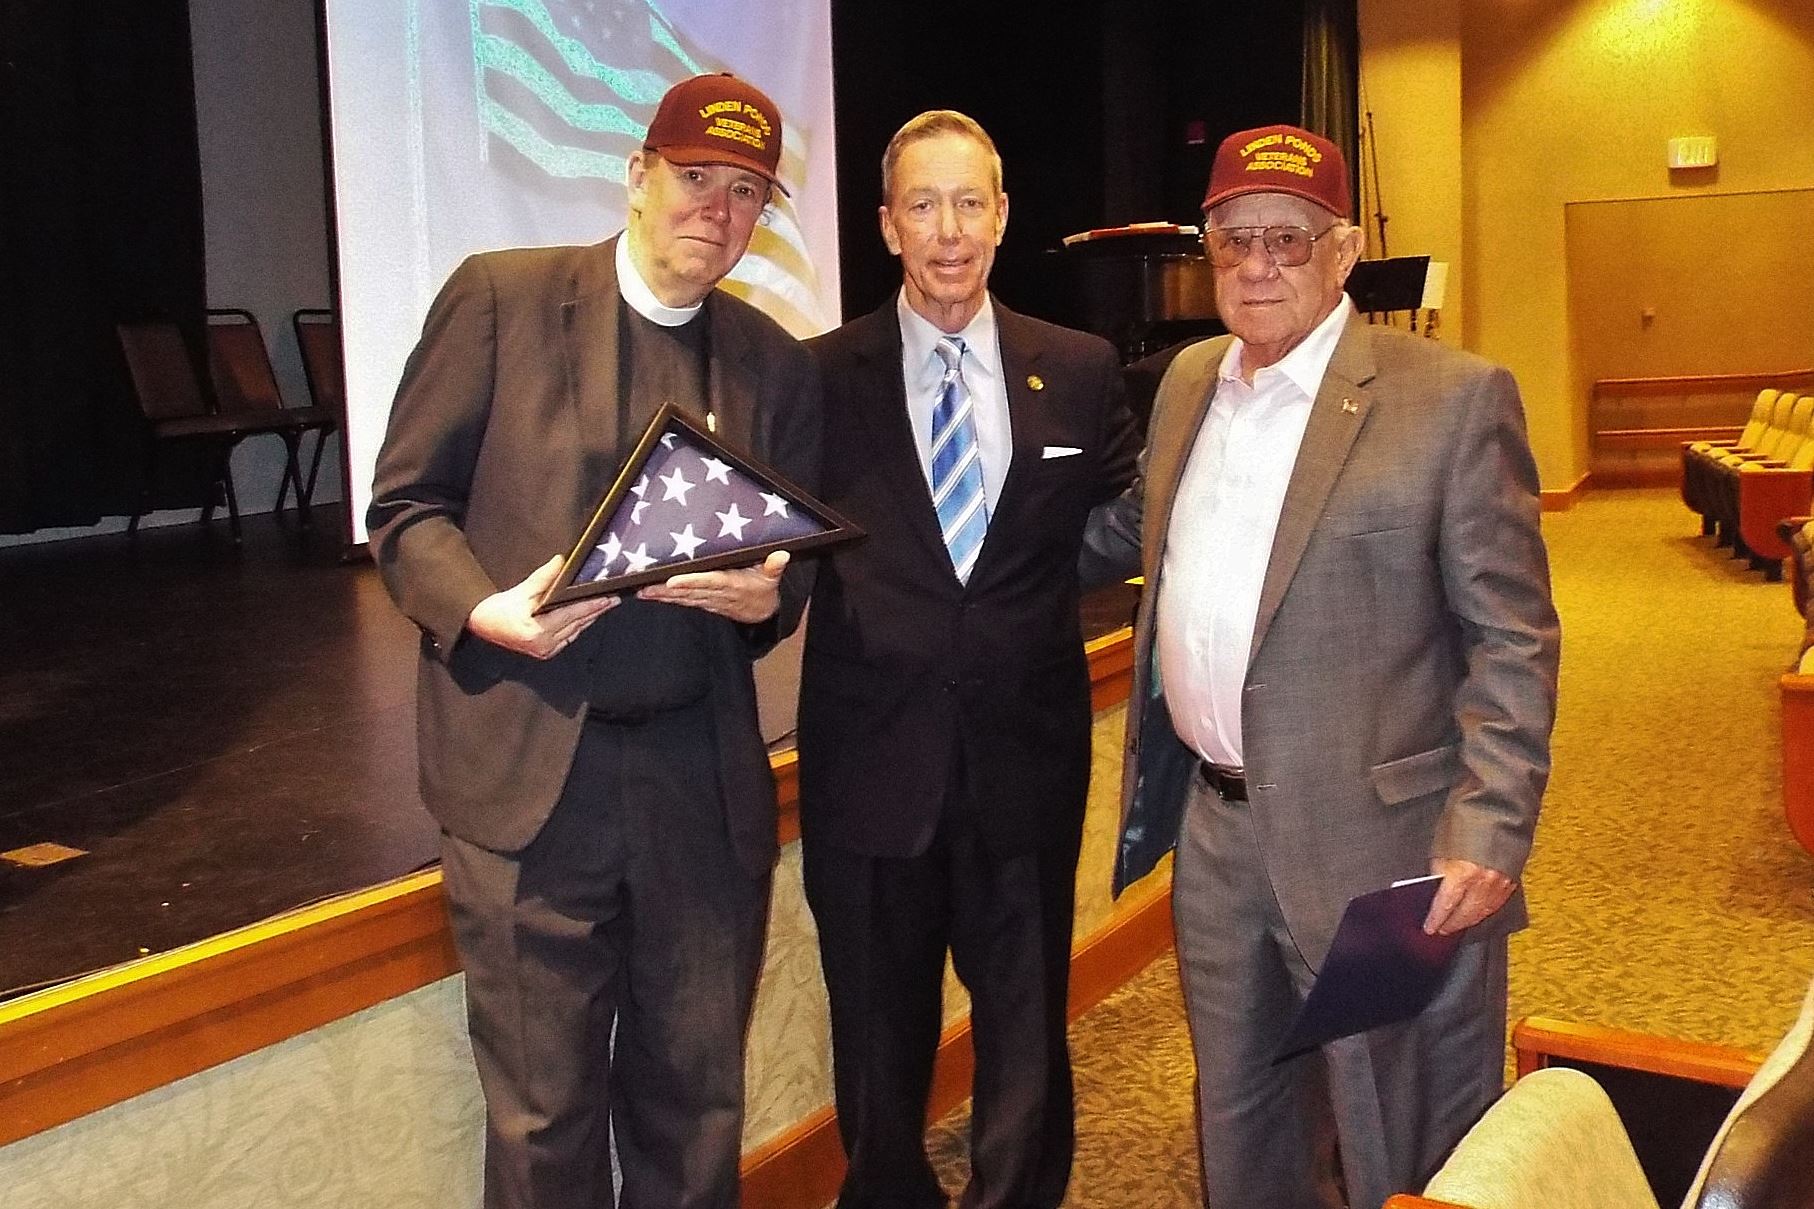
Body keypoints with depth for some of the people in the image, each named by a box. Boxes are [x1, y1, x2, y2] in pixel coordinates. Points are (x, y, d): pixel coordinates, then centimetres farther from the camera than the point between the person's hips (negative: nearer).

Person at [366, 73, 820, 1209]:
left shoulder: (779, 366, 11)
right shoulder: (499, 297, 0)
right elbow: (407, 502, 1)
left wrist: (765, 595, -9)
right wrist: (482, 611, -18)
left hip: (704, 778, 3)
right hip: (529, 768, -3)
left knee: (696, 1104, 14)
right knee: (544, 1115, 7)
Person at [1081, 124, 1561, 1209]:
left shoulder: (1455, 398, -10)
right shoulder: (1189, 382, 9)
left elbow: (1512, 640, -11)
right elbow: (1134, 532, 23)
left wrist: (1489, 834, -17)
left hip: (1380, 845, -6)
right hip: (1213, 831, 6)